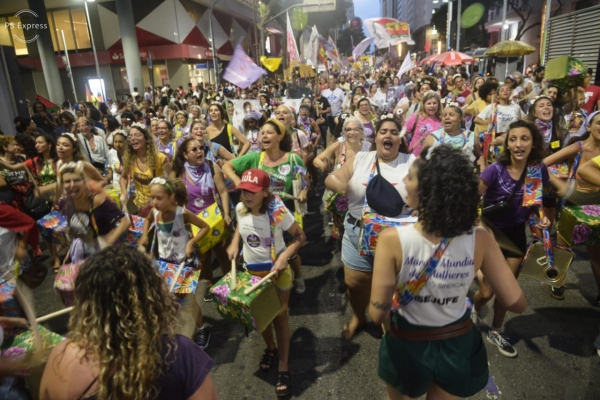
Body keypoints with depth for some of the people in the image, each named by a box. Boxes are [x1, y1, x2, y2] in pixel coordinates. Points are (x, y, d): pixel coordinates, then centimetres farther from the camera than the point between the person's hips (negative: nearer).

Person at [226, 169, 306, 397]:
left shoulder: (278, 212, -27)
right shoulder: (240, 209, -12)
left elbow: (300, 237, -18)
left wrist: (285, 256, -32)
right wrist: (234, 244, -6)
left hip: (277, 272, -4)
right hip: (251, 271, 5)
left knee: (280, 317, 7)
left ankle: (284, 368, 20)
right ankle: (270, 348, 47)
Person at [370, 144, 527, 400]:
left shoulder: (392, 240, -30)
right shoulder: (480, 240, -22)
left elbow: (377, 315, -24)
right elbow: (516, 303, -12)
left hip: (407, 347, -2)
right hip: (458, 346, 2)